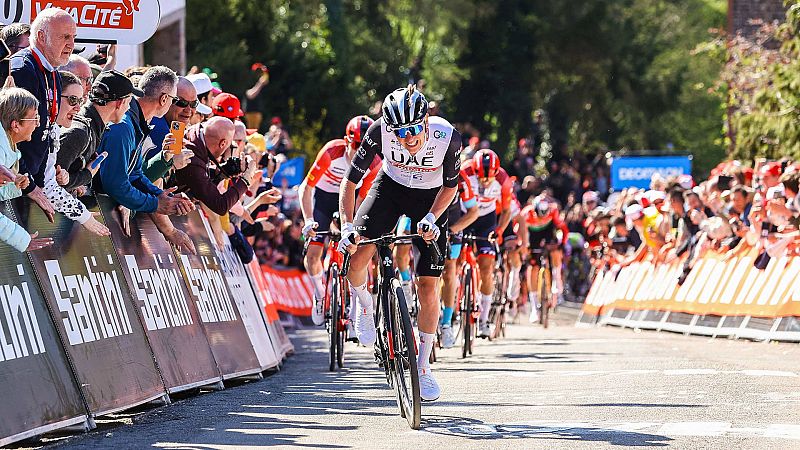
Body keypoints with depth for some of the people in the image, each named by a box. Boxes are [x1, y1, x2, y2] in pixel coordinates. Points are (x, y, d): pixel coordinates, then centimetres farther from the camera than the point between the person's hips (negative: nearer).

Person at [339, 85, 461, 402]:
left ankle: (423, 366, 10)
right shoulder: (380, 131, -30)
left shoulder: (447, 136, -30)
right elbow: (350, 181, -20)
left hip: (430, 197, 0)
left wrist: (431, 218, -24)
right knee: (357, 254, -23)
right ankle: (363, 304, 12)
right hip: (391, 187, 0)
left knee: (428, 286, -6)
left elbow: (450, 185, -11)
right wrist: (347, 227, -28)